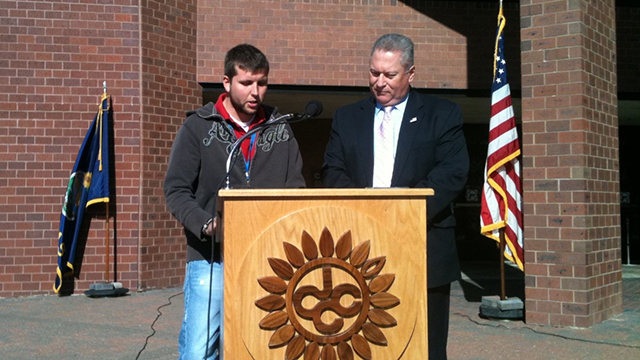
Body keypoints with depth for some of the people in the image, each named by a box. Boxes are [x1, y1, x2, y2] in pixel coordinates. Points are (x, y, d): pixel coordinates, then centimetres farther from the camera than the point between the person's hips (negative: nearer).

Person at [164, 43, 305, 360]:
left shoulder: (280, 131, 11)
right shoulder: (198, 127, 2)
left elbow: (296, 188, 9)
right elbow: (176, 190, -2)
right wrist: (207, 224, -19)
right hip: (211, 258, -2)